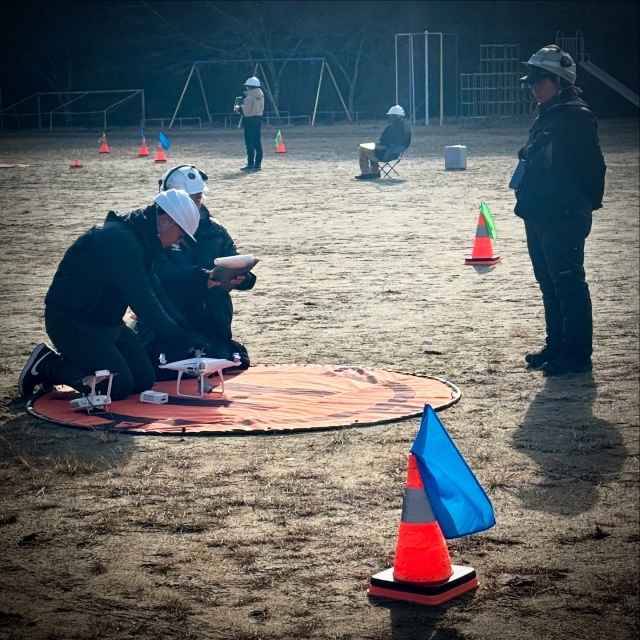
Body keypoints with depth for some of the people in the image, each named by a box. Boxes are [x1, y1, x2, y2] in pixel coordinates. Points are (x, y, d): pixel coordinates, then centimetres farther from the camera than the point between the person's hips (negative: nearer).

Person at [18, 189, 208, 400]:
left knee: (144, 381, 5)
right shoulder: (119, 238, -24)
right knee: (119, 386, -17)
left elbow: (152, 289, 12)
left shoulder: (137, 239, 8)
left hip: (106, 322, 10)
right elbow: (141, 296, -28)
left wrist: (182, 326, 2)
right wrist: (178, 334, -25)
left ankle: (66, 364, 17)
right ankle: (49, 366, 0)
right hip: (72, 323, -10)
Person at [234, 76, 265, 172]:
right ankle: (258, 163, 13)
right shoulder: (260, 97, 10)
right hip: (258, 120, 9)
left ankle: (251, 164, -6)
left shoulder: (249, 98, -16)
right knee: (257, 142, 11)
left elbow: (246, 112, -16)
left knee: (250, 143, -6)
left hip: (250, 121, -9)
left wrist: (239, 108, 1)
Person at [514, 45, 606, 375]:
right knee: (549, 284, 16)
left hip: (564, 218, -10)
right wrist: (528, 198, 15)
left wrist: (587, 203, -8)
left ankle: (577, 354, -2)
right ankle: (556, 345, 26)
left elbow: (593, 165, -13)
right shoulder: (544, 117, 16)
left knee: (568, 283, -6)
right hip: (538, 215, 10)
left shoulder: (576, 116, -13)